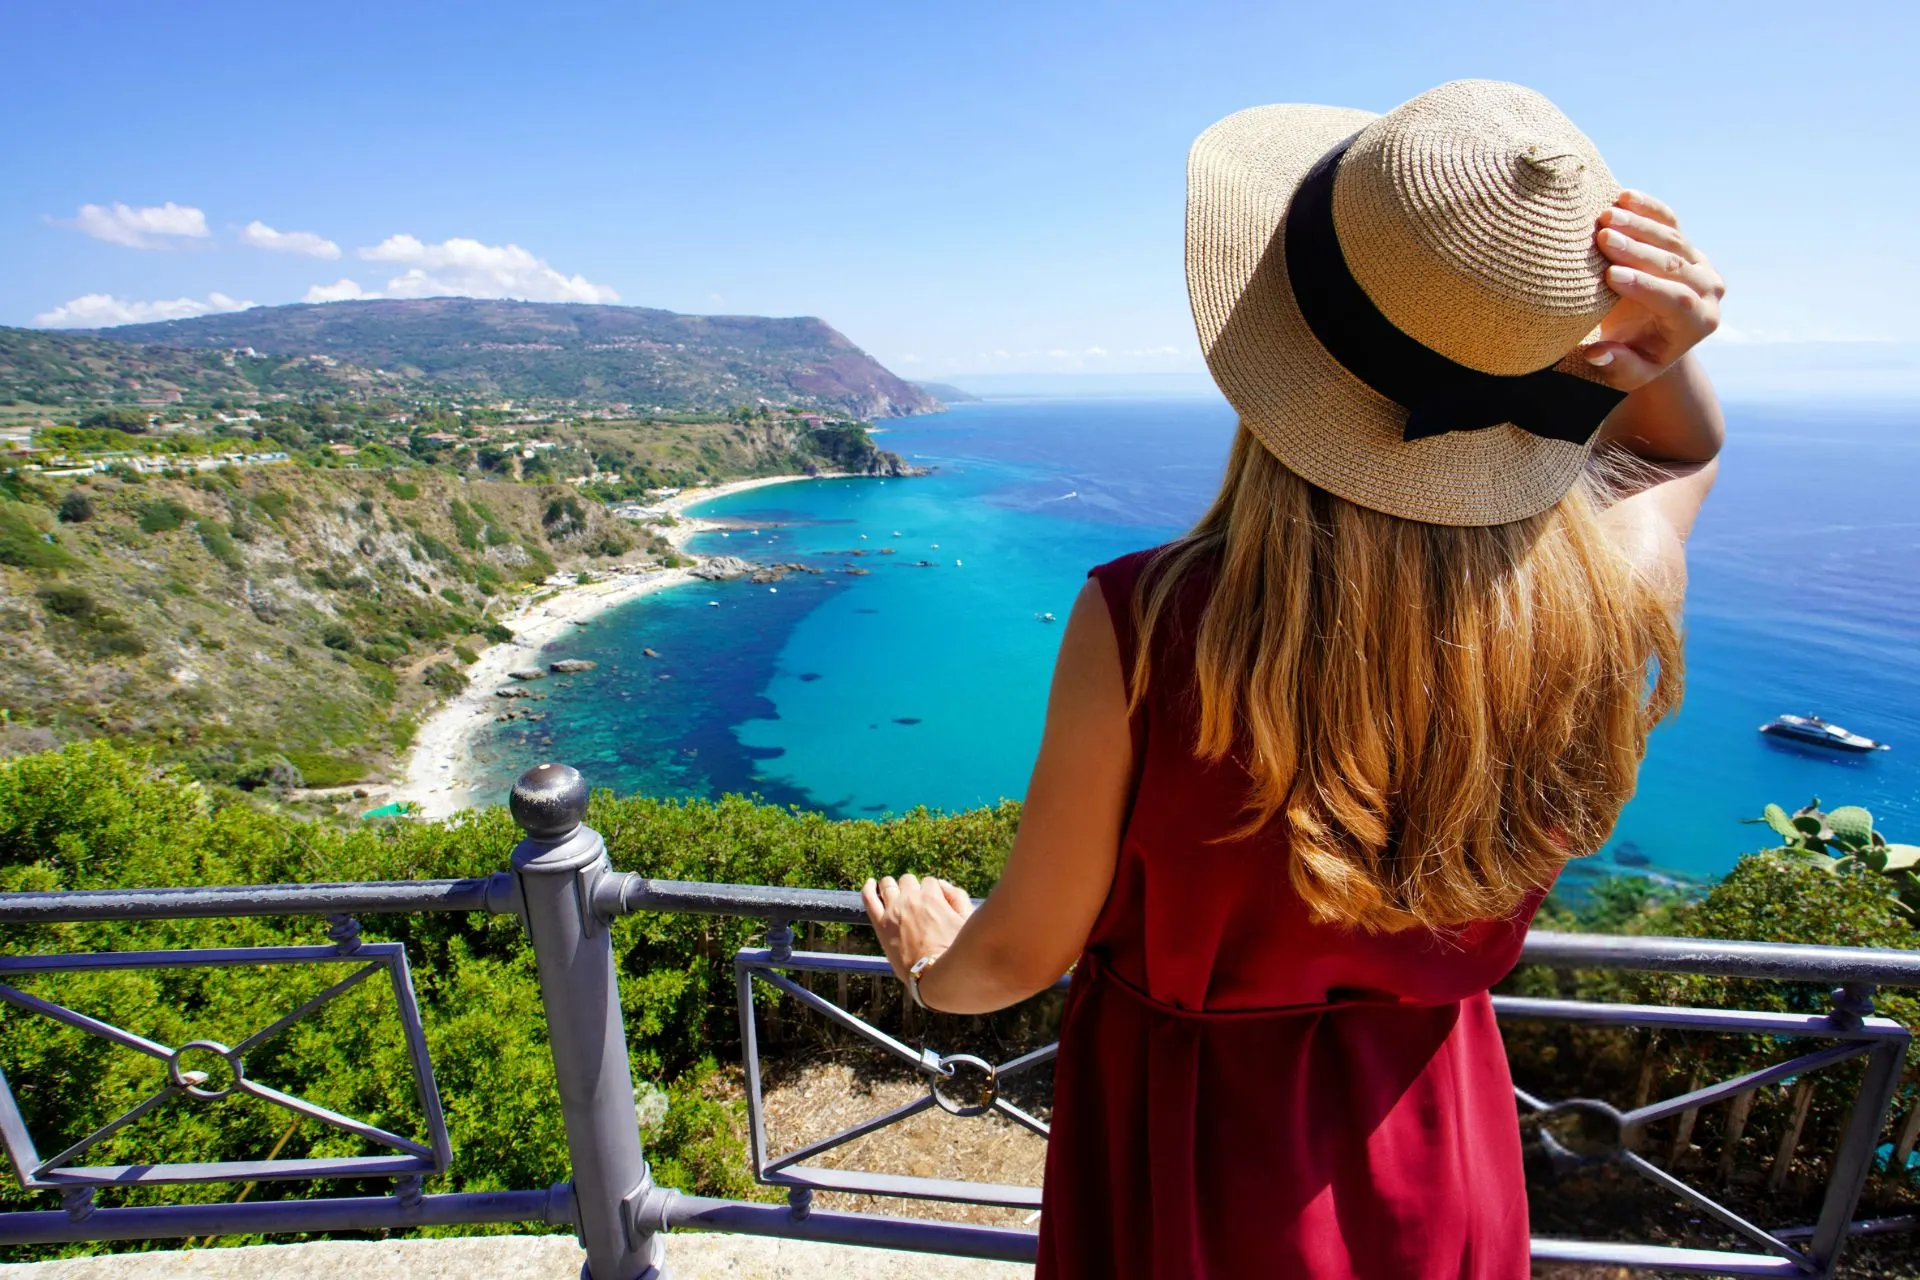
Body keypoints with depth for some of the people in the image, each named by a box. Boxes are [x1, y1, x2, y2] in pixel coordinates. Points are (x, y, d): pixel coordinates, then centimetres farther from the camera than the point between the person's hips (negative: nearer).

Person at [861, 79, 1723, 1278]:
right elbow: (1683, 450, 5)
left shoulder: (1144, 629, -35)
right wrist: (1659, 354, -18)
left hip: (1188, 1149, -2)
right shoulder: (1607, 607, -24)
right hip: (1437, 1153, 3)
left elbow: (1023, 954, -18)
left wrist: (930, 968, 5)